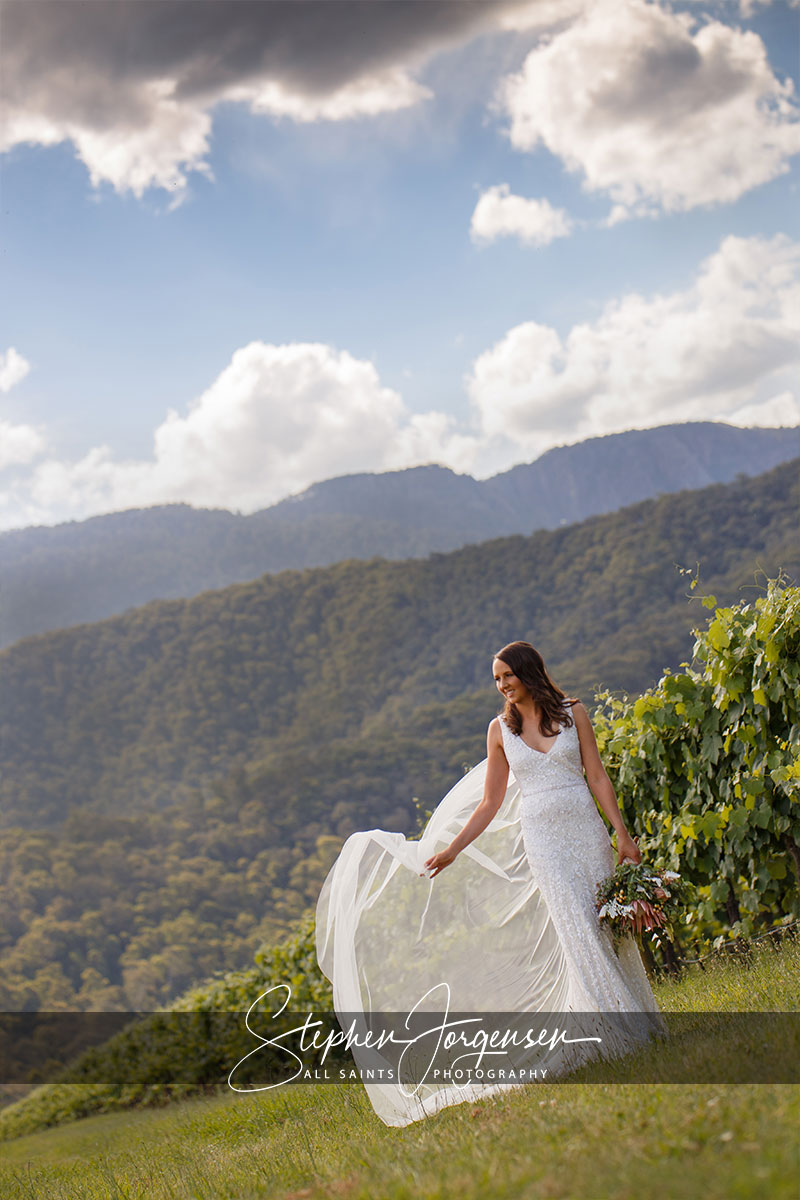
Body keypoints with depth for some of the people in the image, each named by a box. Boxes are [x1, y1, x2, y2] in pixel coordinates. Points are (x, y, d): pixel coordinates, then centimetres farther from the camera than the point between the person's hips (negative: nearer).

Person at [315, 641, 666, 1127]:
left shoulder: (573, 713, 3)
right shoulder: (501, 730, 6)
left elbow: (598, 778, 4)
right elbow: (490, 803, 9)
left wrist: (622, 833, -2)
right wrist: (451, 850, 4)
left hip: (585, 830, 0)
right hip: (541, 839, 0)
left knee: (608, 923, 0)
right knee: (576, 928, -12)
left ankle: (640, 1022, 13)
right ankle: (610, 1029, -10)